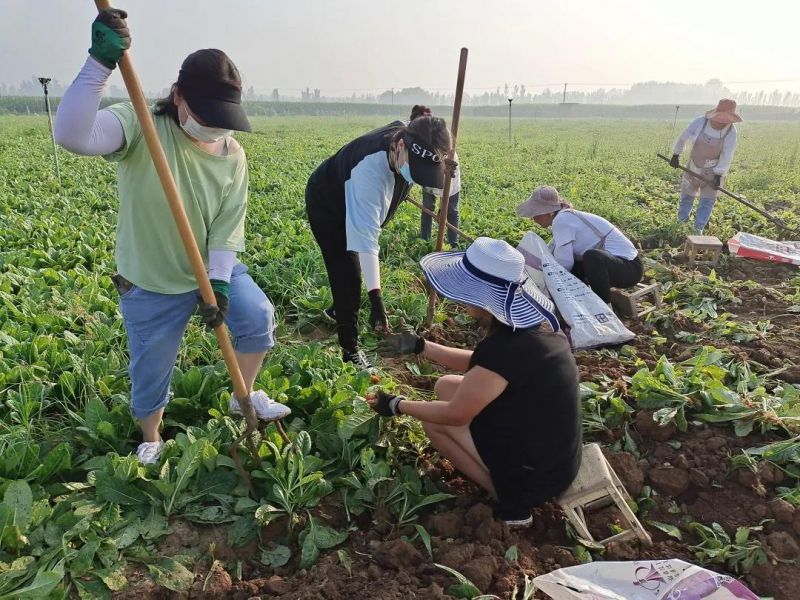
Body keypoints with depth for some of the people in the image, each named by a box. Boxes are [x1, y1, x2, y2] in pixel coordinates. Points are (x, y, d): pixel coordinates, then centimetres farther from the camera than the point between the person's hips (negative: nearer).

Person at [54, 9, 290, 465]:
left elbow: (228, 227, -12)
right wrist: (101, 63, -49)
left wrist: (219, 284, -23)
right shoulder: (140, 127, -21)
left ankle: (246, 395, 16)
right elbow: (73, 135, -40)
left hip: (216, 269, 3)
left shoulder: (232, 154, -10)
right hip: (150, 283, -3)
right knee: (152, 370, 9)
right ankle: (151, 441, 40)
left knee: (258, 316, -13)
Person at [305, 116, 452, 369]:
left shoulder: (408, 133, -25)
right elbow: (366, 238, -49)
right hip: (327, 206, -7)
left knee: (348, 269, 21)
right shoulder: (369, 169, -46)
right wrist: (375, 297, -52)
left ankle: (338, 311, 47)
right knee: (348, 274, -12)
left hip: (354, 205, 7)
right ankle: (350, 350, 0)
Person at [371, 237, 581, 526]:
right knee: (446, 386, 11)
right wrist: (420, 346, 13)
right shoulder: (537, 325, -4)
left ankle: (510, 499, 5)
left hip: (536, 473, -8)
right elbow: (479, 366, 12)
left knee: (434, 421, 2)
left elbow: (454, 414, -16)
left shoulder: (504, 349, -31)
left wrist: (398, 405, -2)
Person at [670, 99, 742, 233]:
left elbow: (727, 156, -19)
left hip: (713, 171, -1)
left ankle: (698, 229, 10)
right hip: (694, 166, 1)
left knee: (708, 199, -1)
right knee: (687, 195, 12)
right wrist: (675, 155, 0)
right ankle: (681, 223, 29)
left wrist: (718, 175, -26)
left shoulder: (731, 133, -19)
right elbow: (683, 137, -4)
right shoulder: (700, 122, -18)